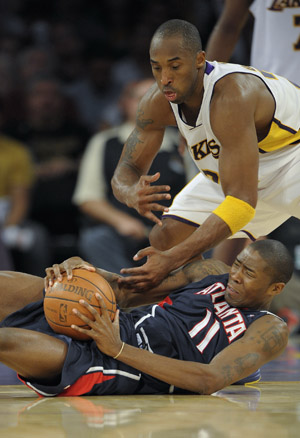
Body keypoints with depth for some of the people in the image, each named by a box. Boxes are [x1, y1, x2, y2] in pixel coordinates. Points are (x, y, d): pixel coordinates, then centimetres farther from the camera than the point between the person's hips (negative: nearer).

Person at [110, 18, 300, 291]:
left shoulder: (230, 96, -39)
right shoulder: (158, 103, -18)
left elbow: (241, 202, -42)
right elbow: (126, 170, -10)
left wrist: (173, 259, -49)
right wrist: (132, 194, -38)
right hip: (239, 171, 7)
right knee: (165, 239, -4)